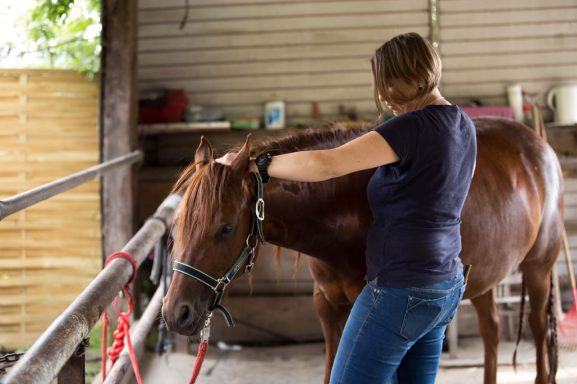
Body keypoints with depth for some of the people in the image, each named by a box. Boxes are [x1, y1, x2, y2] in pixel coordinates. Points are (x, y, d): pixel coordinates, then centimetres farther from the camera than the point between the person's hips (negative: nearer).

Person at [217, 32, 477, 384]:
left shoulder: (414, 126, -20)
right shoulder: (464, 126, 7)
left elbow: (325, 165, -26)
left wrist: (255, 165, -16)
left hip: (400, 289, -9)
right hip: (448, 286, 10)